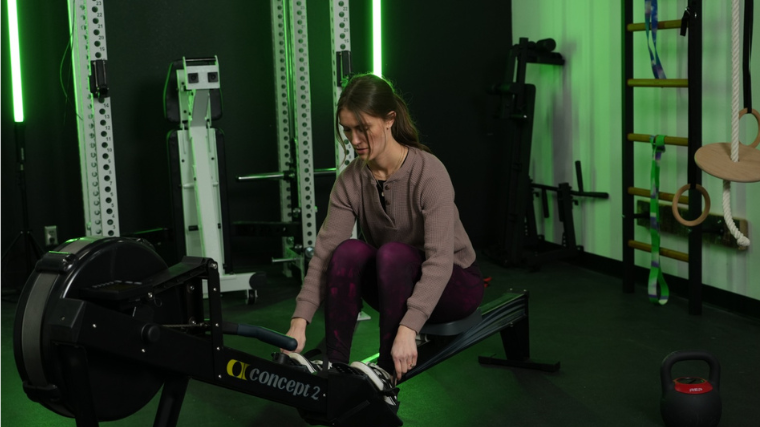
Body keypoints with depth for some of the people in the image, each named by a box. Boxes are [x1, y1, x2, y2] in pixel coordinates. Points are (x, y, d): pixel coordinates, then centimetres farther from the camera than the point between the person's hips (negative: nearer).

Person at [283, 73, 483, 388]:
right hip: (397, 285, 4)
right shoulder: (350, 181, -10)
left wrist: (408, 328, -48)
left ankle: (387, 375, -25)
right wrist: (300, 321, -31)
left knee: (392, 254, -35)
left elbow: (439, 261, -36)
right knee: (348, 251, -28)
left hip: (453, 283, -4)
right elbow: (325, 251, -18)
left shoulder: (429, 173, -27)